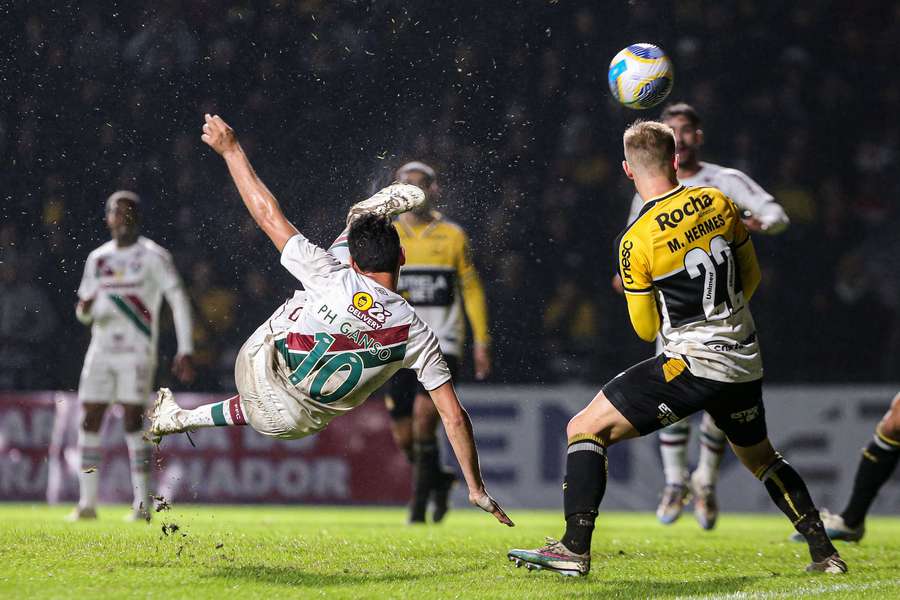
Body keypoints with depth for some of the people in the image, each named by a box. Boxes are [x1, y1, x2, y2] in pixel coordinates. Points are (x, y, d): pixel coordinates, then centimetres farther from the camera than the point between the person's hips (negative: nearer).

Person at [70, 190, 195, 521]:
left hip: (137, 351, -5)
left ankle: (142, 503, -7)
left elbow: (179, 301, -6)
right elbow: (84, 312, 19)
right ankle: (87, 503, 4)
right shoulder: (98, 258, 14)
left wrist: (185, 351, -12)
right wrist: (84, 310, -7)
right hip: (101, 351, 5)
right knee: (90, 422, 0)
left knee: (133, 421, -11)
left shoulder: (153, 256, -3)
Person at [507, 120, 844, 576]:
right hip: (745, 362, 6)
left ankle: (575, 549, -12)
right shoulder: (718, 202, 1)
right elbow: (751, 276, 14)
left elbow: (646, 328, -3)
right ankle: (824, 552, 26)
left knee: (585, 428, -1)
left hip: (692, 362, -6)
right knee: (760, 457, 29)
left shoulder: (636, 241, -13)